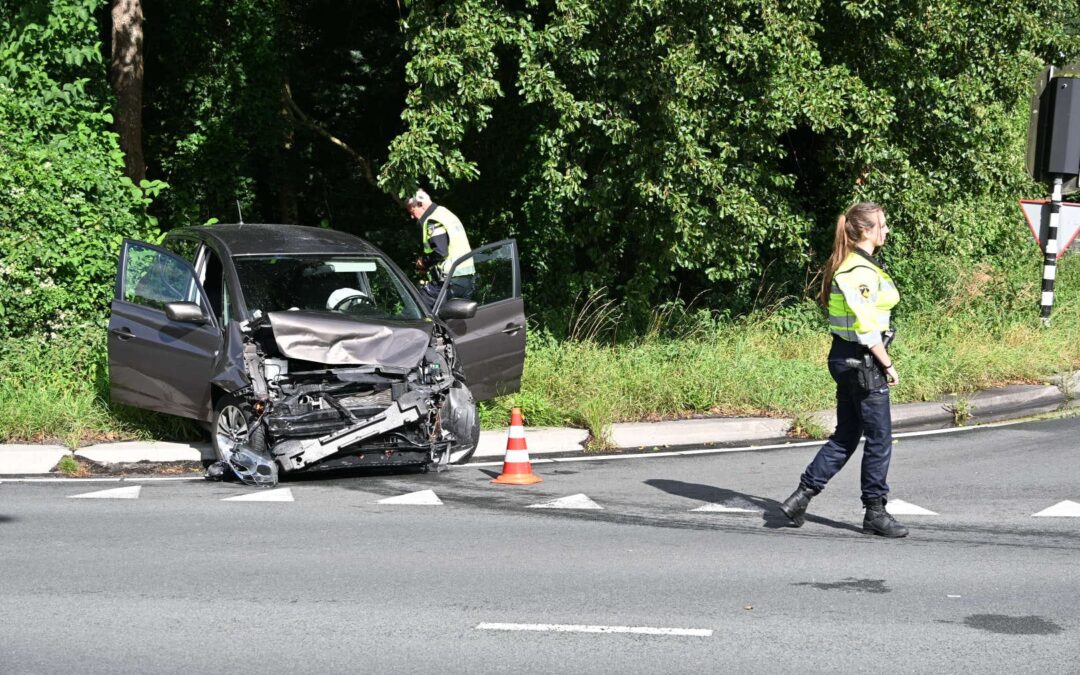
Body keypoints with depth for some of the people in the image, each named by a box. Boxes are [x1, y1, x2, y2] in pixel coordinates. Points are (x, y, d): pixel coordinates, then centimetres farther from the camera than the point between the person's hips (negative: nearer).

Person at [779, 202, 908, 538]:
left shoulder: (848, 265, 13)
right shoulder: (861, 271, -18)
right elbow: (866, 327, -21)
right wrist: (888, 365, -14)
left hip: (845, 357, 10)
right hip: (862, 360, -10)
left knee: (846, 435, 15)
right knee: (880, 438, 1)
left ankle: (801, 496, 14)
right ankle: (875, 513, 10)